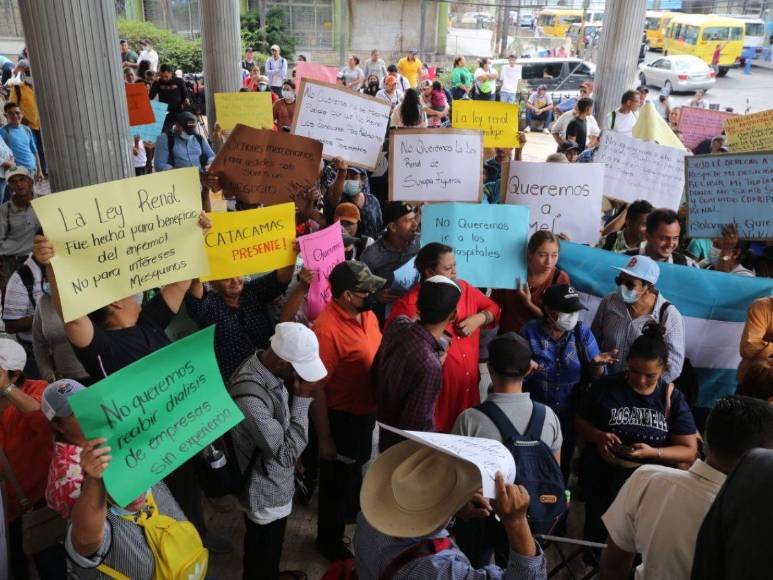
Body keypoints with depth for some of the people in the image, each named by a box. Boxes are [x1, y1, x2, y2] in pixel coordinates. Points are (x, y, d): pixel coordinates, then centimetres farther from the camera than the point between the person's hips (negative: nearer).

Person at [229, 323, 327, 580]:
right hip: (265, 493, -8)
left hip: (274, 482, 8)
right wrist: (303, 399, -28)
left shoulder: (268, 366, -10)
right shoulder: (249, 397, -39)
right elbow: (287, 453, -29)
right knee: (262, 558, 19)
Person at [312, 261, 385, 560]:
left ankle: (353, 510, 57)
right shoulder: (326, 328, -30)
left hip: (366, 412, 7)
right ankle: (329, 540, 39)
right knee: (337, 482, 15)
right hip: (341, 419, -7)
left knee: (356, 470, 31)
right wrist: (324, 438, -19)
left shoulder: (367, 314, -4)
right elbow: (317, 388, -25)